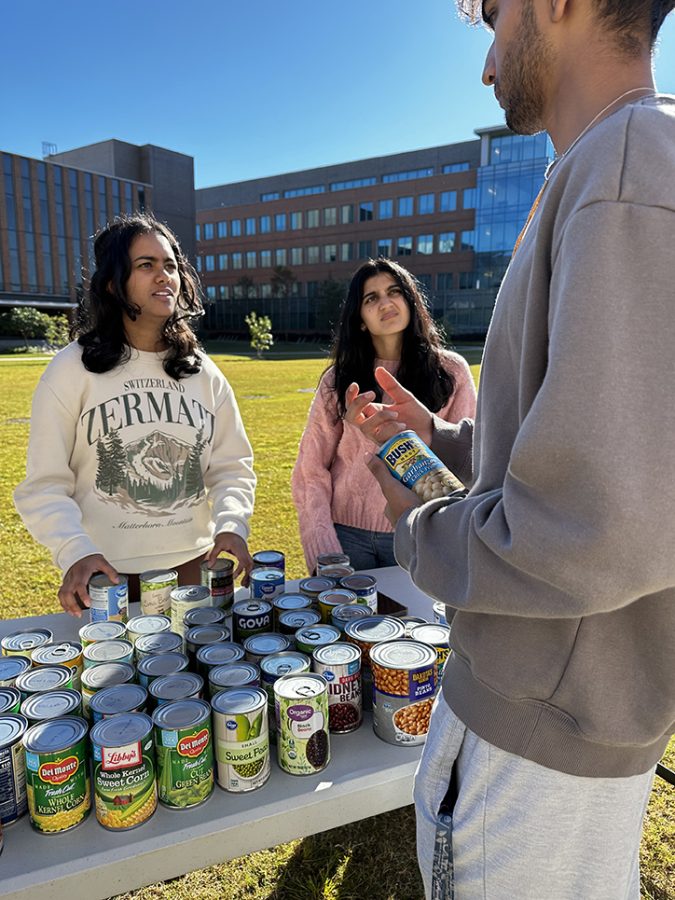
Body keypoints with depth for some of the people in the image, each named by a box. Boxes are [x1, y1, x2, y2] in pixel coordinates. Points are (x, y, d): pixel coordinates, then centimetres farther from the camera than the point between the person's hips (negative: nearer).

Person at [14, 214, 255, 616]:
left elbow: (232, 466, 4)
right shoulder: (72, 369, -7)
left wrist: (231, 524, -14)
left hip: (192, 567, 3)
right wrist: (75, 552, -23)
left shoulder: (204, 373, 3)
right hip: (107, 575, -3)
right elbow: (45, 484, -8)